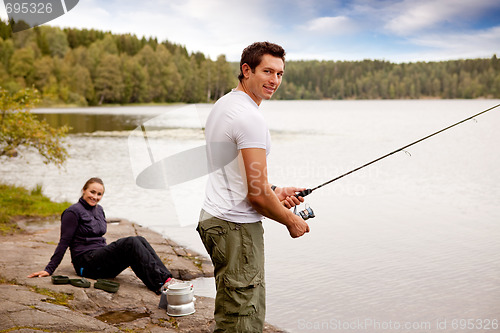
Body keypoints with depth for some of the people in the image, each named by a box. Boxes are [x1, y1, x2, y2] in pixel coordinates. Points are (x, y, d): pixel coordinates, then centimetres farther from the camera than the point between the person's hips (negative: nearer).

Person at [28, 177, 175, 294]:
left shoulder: (99, 210, 17)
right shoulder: (74, 212, -6)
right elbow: (64, 242, -7)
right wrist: (49, 269, -9)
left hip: (101, 258, 8)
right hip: (86, 263, -8)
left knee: (139, 240, -17)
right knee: (130, 242, -28)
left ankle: (165, 276, -29)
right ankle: (160, 283, -39)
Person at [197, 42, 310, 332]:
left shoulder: (222, 105, 14)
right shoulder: (250, 118, -18)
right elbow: (256, 193, -19)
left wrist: (274, 193, 16)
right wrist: (291, 220, -3)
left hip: (215, 219, 11)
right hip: (237, 226, -11)